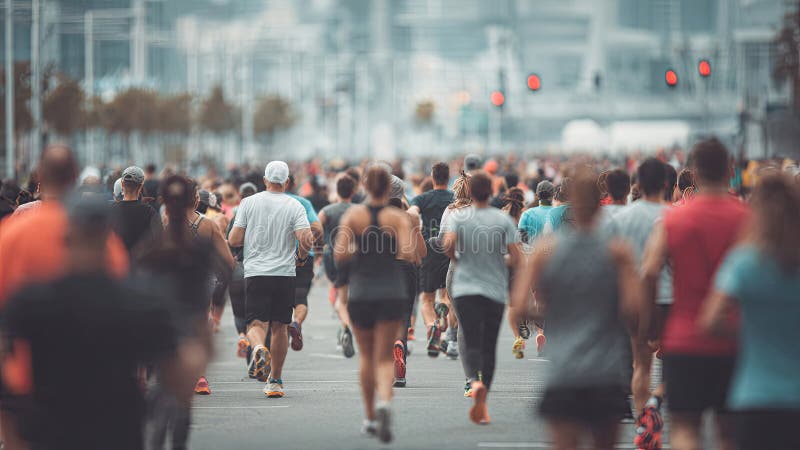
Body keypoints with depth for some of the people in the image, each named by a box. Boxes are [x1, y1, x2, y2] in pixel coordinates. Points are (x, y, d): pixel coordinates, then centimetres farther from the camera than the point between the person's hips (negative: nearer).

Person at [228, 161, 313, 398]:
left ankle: (258, 348, -34)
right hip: (284, 274, 0)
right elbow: (306, 240, -10)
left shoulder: (248, 203, 2)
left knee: (256, 323, 1)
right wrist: (301, 257, 11)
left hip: (255, 272, 0)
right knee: (279, 327, 11)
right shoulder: (294, 206, -1)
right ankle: (275, 381, 13)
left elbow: (234, 240, 0)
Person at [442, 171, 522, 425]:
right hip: (496, 290, 1)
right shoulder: (504, 220, -1)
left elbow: (448, 245, -18)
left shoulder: (459, 217, -2)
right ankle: (482, 404, 11)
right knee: (489, 347, 10)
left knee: (471, 344, -4)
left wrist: (456, 258, 4)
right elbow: (516, 258, -7)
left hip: (465, 289, -1)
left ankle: (475, 382, -34)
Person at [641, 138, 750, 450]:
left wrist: (647, 325, 3)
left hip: (683, 340, -1)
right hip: (734, 342, 1)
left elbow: (649, 273, -9)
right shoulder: (747, 219, -2)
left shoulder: (672, 220, -2)